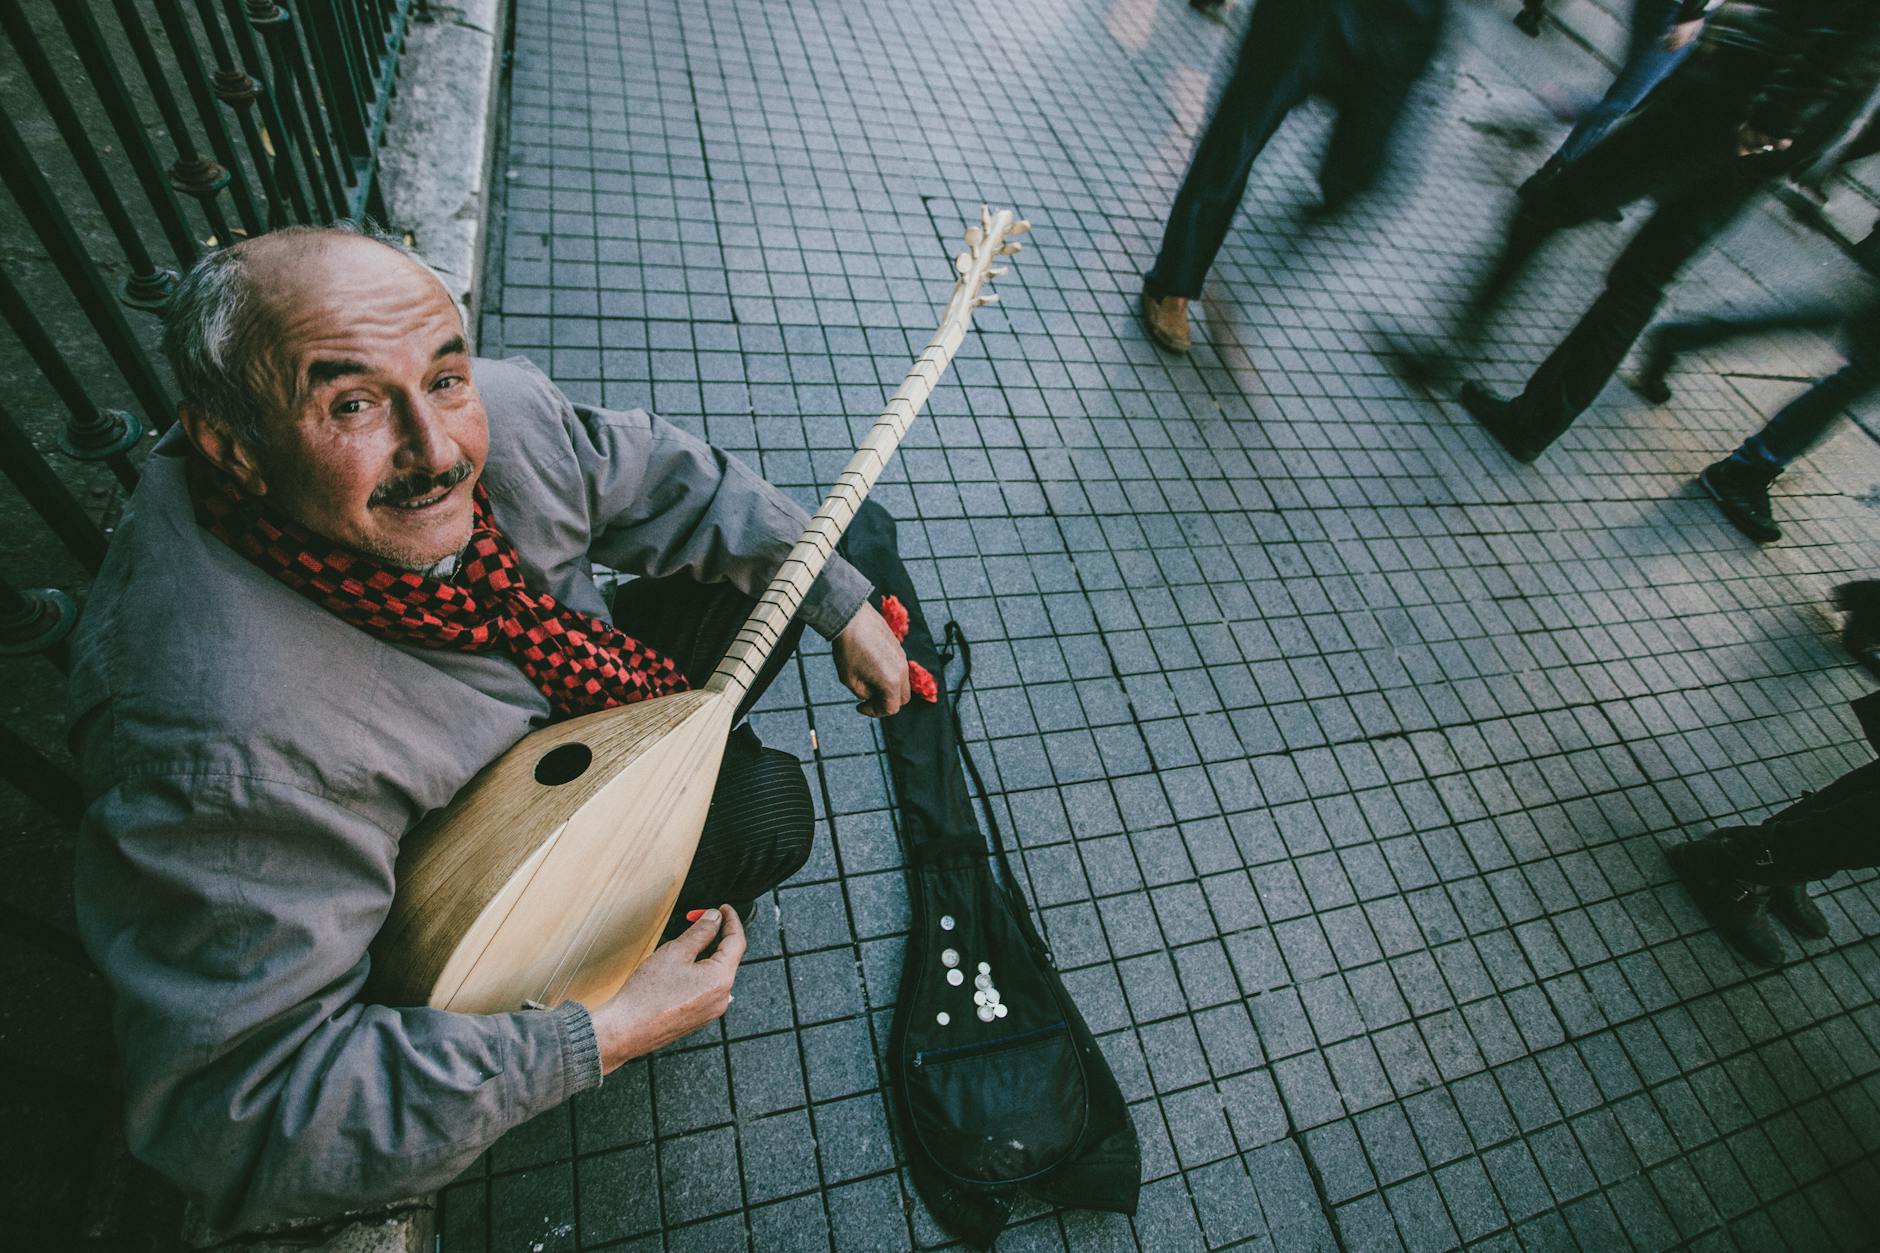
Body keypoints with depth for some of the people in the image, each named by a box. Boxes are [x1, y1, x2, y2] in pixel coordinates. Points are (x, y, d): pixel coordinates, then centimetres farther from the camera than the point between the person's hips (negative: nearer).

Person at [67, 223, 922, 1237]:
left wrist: (846, 606, -7)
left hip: (583, 683, 6)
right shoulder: (223, 744, -43)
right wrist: (603, 1037, -34)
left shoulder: (500, 415, -28)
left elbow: (672, 481, -9)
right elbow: (240, 1113, -35)